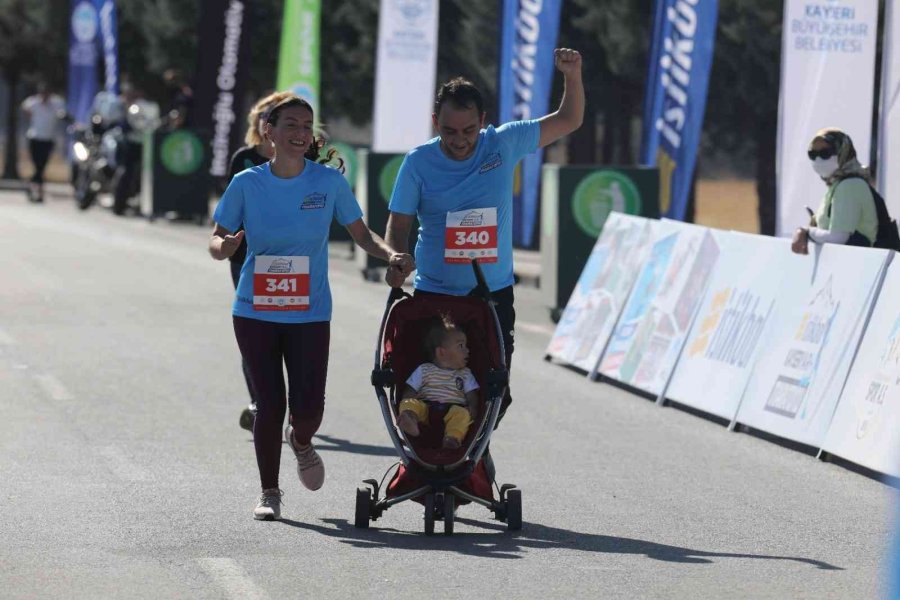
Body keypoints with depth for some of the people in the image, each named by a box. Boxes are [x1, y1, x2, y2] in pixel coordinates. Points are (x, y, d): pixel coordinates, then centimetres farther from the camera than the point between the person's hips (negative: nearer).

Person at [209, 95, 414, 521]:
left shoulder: (329, 181, -3)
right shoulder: (247, 184, -3)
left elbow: (361, 235, 6)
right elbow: (217, 239, 3)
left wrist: (390, 255, -13)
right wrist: (223, 246, -21)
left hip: (310, 314, 0)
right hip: (255, 312, 0)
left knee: (308, 407, -8)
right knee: (269, 404, -2)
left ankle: (300, 441, 30)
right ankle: (269, 492, 16)